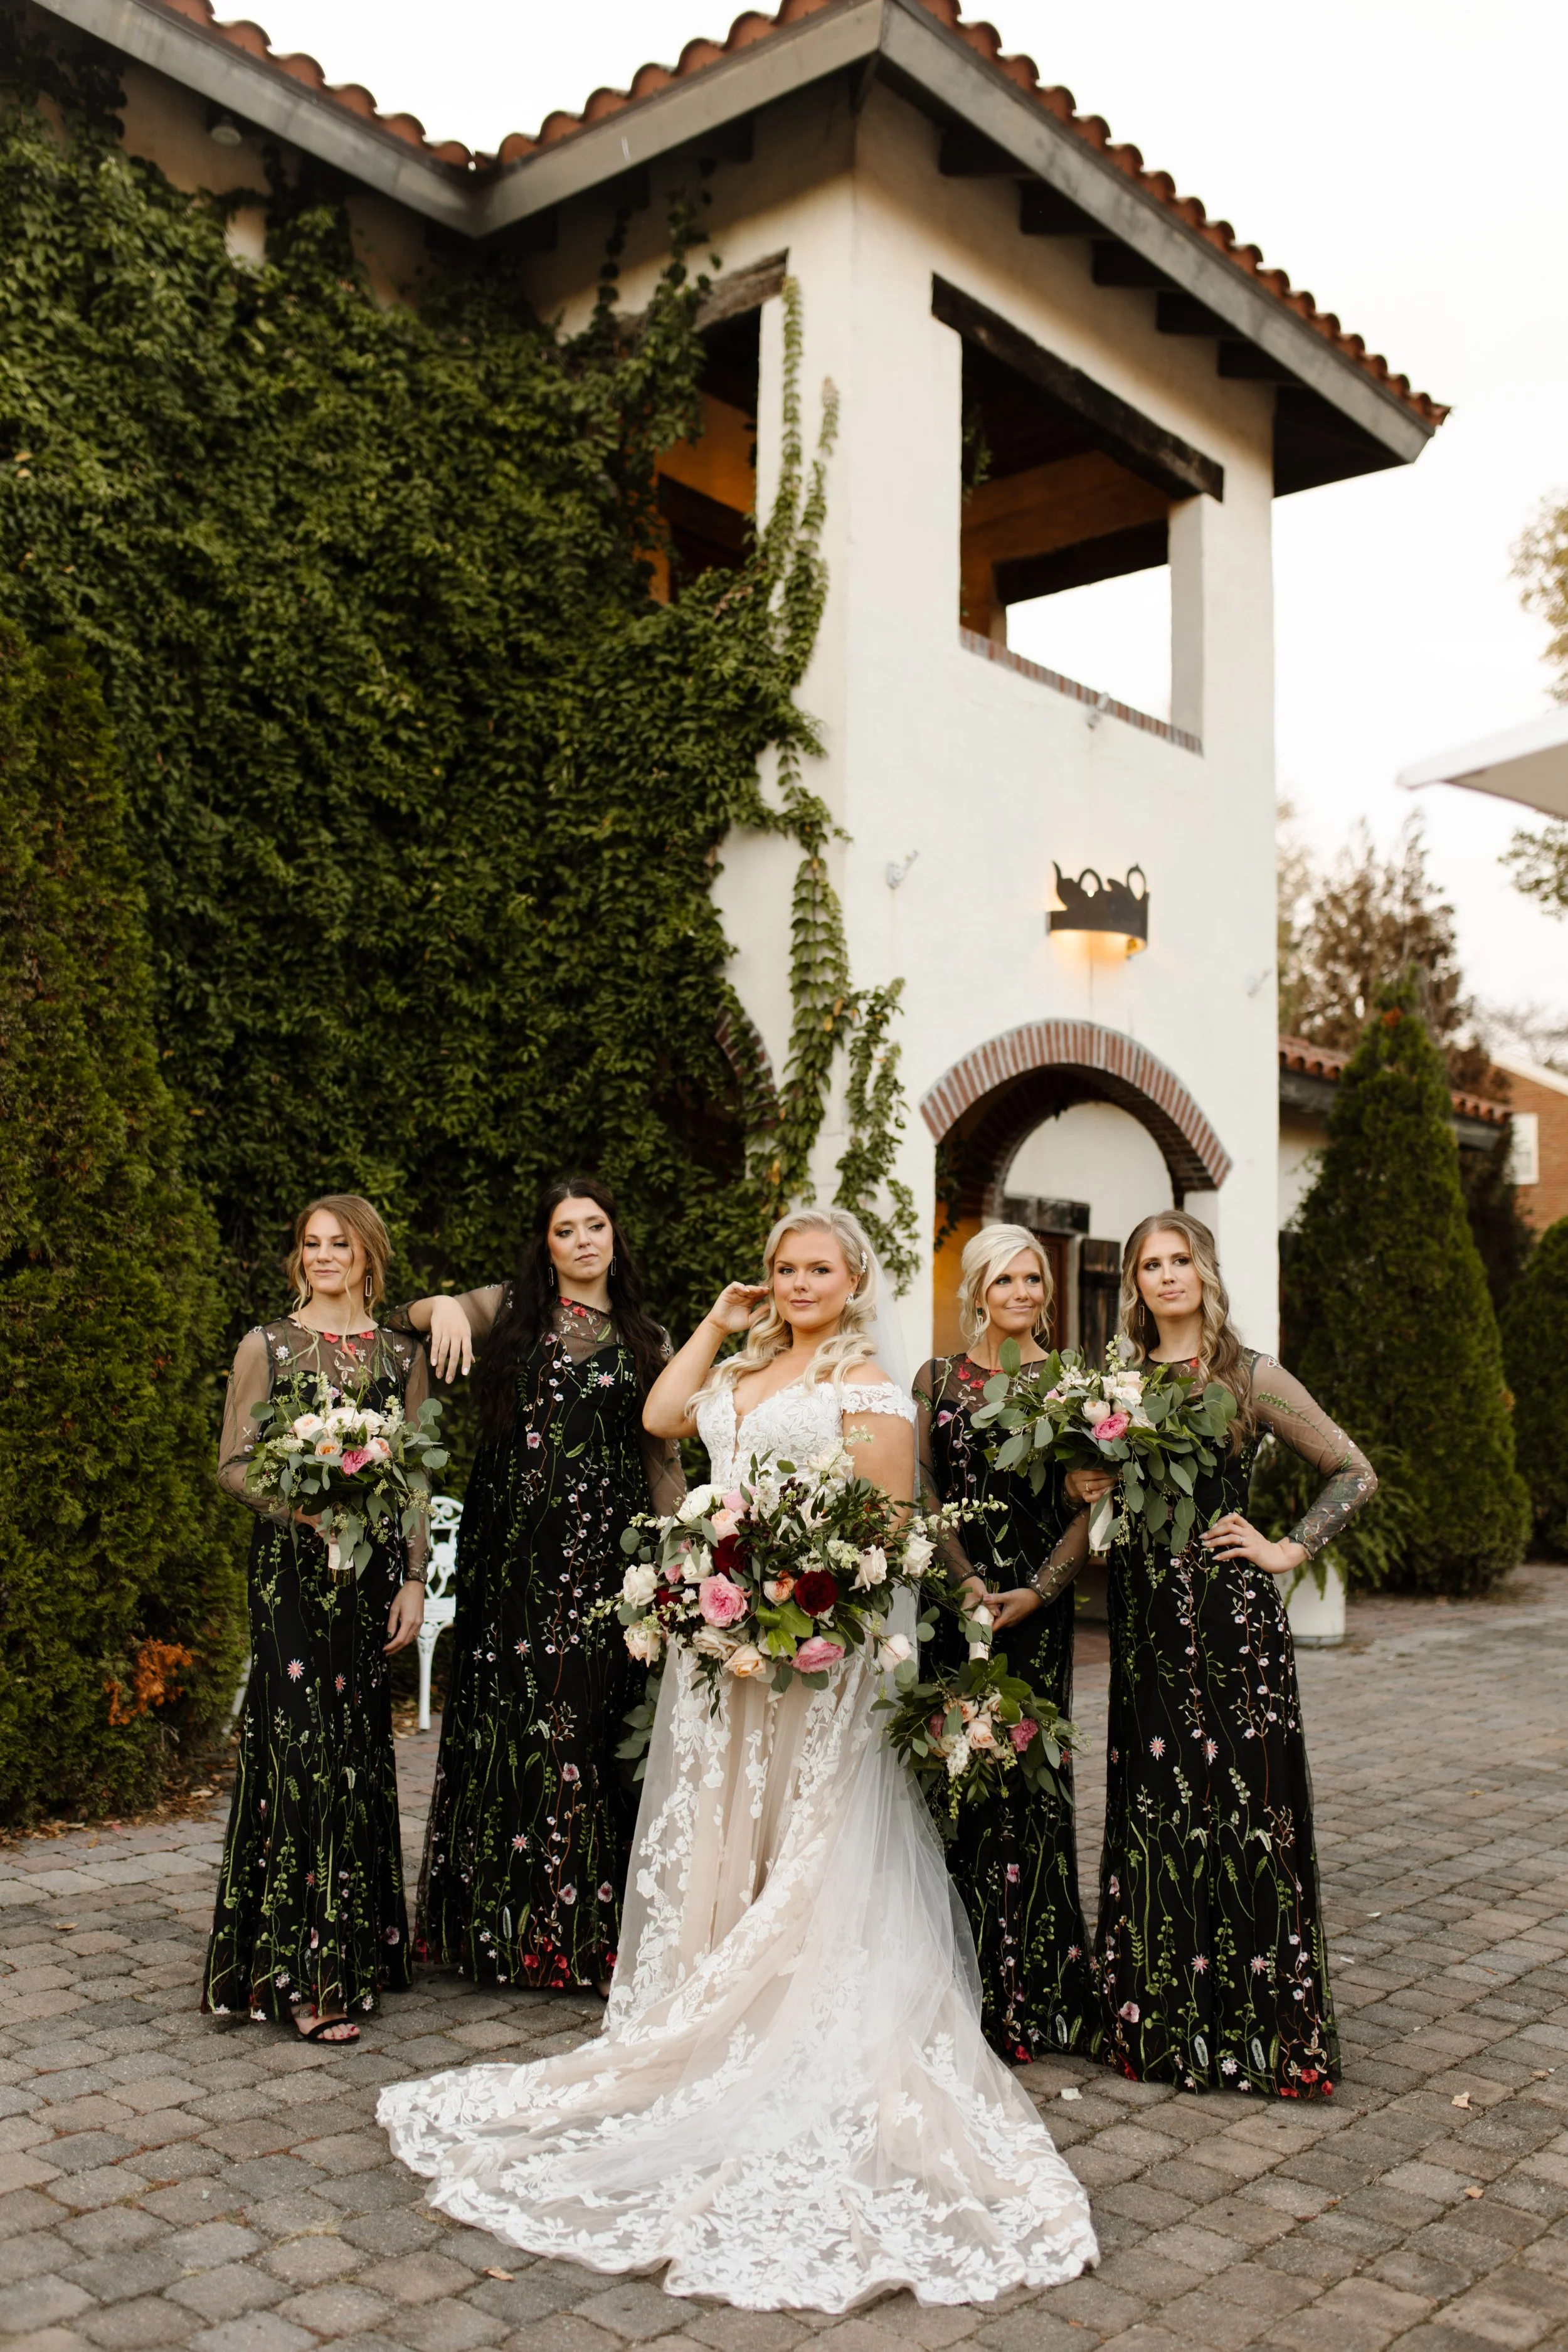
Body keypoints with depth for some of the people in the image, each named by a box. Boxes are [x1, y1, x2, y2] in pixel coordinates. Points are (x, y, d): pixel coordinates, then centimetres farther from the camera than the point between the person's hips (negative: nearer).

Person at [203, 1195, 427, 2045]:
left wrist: (414, 1578, 4)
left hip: (372, 1569, 3)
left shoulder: (402, 1355, 10)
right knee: (303, 1746, -9)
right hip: (291, 1567, -3)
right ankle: (302, 1973, -3)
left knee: (361, 1748, 7)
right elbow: (233, 1464, 1)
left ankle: (358, 1948, 19)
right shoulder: (266, 1346, 3)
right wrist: (294, 1498, -18)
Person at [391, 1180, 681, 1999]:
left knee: (586, 1719, -2)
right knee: (501, 1714, 4)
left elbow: (662, 1454, 13)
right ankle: (498, 1922, 15)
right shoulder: (512, 1310, 9)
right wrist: (444, 1307, -24)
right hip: (508, 1550, 0)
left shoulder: (644, 1338, 12)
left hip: (599, 1555, 0)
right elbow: (413, 1316, -1)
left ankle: (585, 1929, 8)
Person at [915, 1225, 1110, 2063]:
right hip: (953, 1593, 1)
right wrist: (968, 1583, -12)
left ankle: (1028, 1997, 11)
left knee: (1026, 1775, -1)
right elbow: (922, 1491, 1)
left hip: (1036, 1602, 0)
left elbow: (1082, 1507, 6)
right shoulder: (939, 1378, 8)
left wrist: (1038, 1592, -12)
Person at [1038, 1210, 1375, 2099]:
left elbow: (1355, 1473, 2)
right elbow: (1095, 1508, 10)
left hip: (1231, 1614, -4)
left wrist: (1289, 1551, -4)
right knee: (1152, 1809, 7)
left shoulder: (1249, 1376, -2)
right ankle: (1163, 2024, 19)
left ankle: (1255, 2028, 9)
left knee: (1240, 1802, -3)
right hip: (1144, 1616, 4)